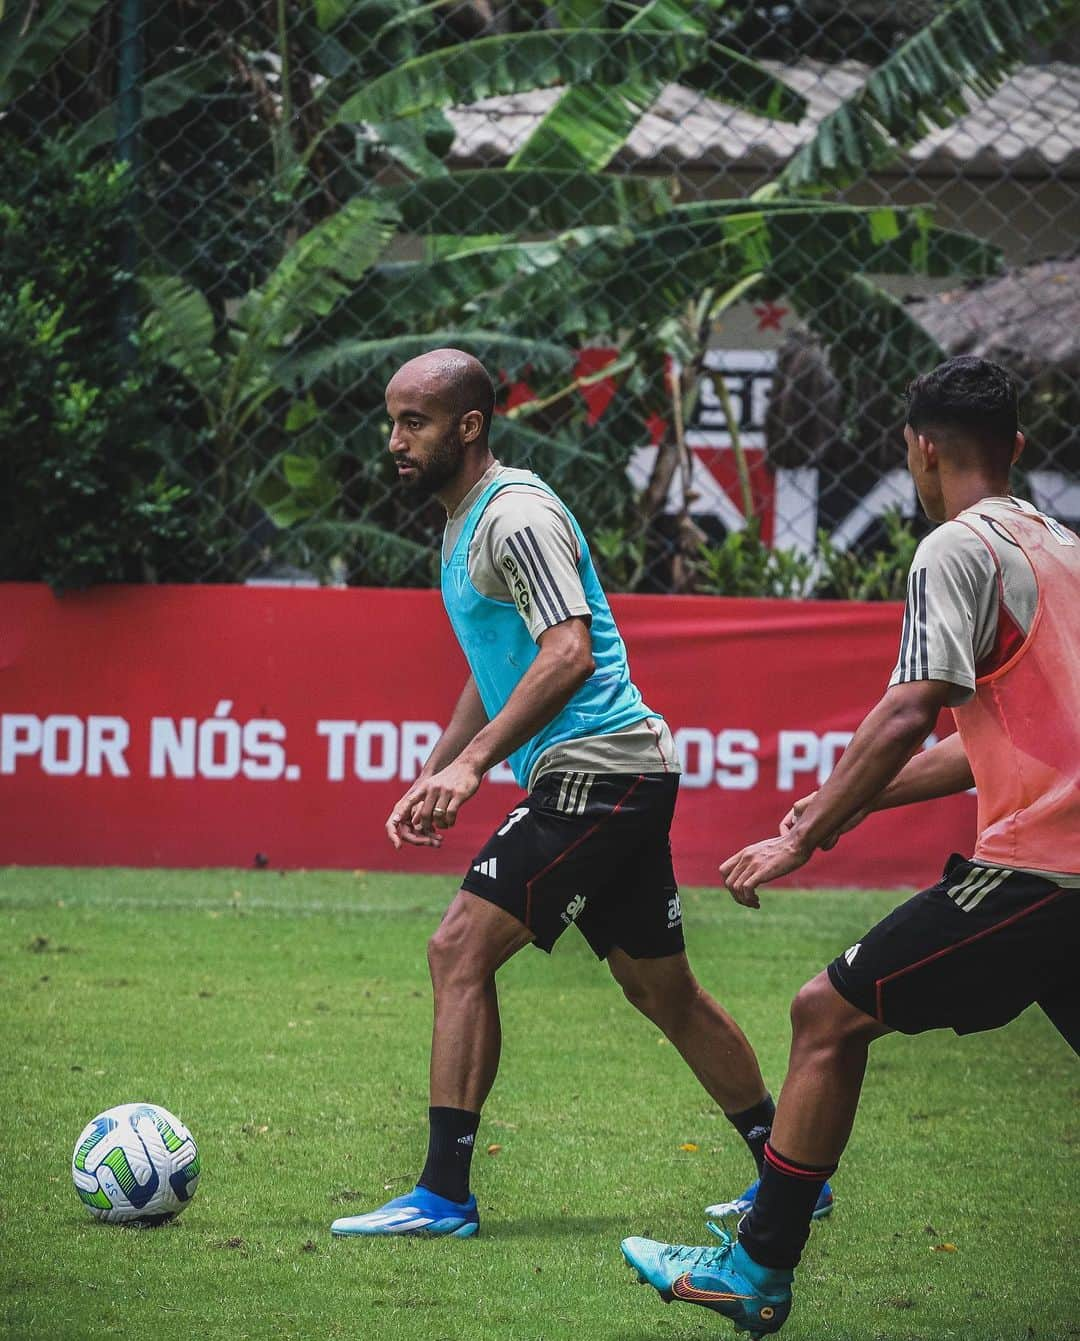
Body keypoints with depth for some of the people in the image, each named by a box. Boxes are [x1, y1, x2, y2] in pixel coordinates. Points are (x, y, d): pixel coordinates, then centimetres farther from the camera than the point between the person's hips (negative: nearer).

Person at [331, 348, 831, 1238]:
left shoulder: (516, 516, -14)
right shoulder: (466, 521, 18)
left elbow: (568, 654, -25)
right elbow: (496, 673, 28)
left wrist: (473, 763, -29)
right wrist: (431, 779, 20)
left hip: (597, 772, -11)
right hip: (628, 775, 11)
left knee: (460, 952, -13)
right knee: (662, 990, 16)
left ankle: (444, 1194, -14)